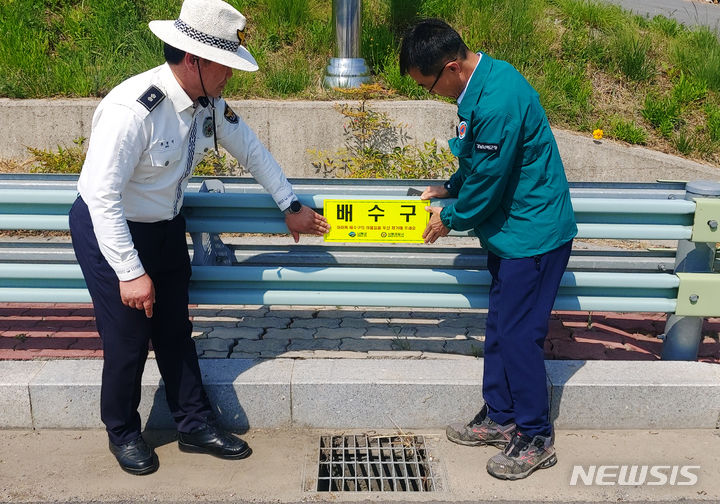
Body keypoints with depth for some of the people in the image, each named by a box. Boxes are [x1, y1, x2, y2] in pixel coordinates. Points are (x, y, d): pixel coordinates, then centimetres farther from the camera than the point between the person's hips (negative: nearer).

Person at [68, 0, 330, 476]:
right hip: (110, 231, -6)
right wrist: (131, 273, -28)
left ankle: (196, 424, 28)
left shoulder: (209, 101, -9)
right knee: (127, 339, 2)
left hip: (166, 227, 7)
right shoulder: (132, 109, -32)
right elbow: (103, 196, -30)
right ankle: (122, 433, 28)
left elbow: (250, 149, 6)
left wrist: (291, 206, 10)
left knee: (175, 330, 13)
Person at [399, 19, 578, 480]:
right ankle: (500, 417, 31)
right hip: (512, 229, 10)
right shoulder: (480, 82, 4)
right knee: (500, 327, 16)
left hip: (533, 234, -10)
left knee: (518, 334, -2)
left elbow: (487, 182, -19)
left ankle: (536, 439, 15)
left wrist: (450, 219, -4)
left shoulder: (497, 102, -27)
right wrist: (451, 188, 13)